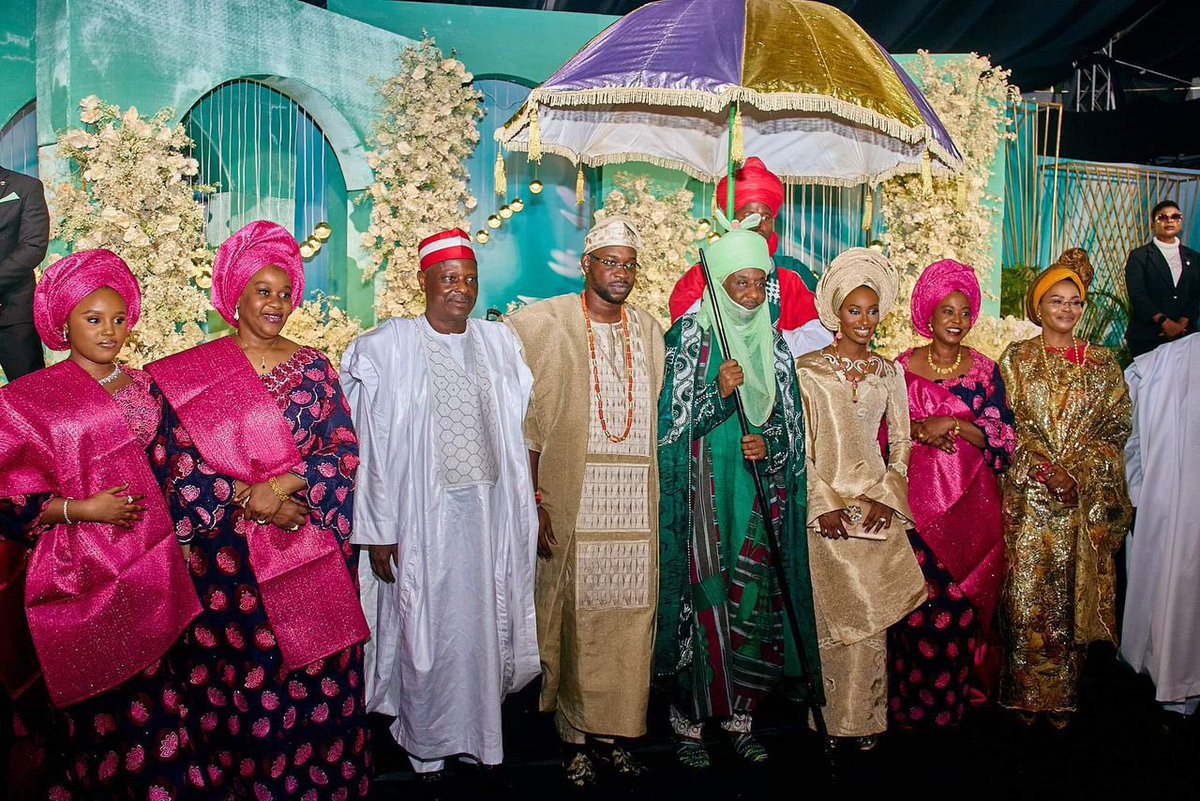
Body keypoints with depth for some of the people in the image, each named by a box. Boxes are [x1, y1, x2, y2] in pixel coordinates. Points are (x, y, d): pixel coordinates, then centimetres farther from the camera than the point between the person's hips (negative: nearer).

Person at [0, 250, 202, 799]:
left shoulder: (141, 386, 11)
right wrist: (79, 509, -14)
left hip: (149, 574, 4)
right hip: (83, 584, -4)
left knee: (157, 704, 6)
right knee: (101, 717, 2)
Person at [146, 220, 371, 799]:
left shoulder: (313, 366, 6)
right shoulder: (192, 374, 1)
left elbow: (345, 450, -1)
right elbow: (177, 466, -5)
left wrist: (285, 485, -16)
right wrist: (252, 502, -15)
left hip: (315, 551, 1)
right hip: (231, 552, -1)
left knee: (317, 675, 6)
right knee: (247, 679, 6)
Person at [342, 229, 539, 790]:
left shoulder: (499, 343, 6)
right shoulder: (389, 348, -6)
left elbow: (520, 432, 8)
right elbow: (374, 444, -7)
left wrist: (527, 507, 7)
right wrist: (379, 530, -9)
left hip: (490, 511, 4)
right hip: (422, 514, -3)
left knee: (483, 623, 12)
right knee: (428, 630, 7)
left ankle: (478, 733, 32)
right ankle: (427, 748, 27)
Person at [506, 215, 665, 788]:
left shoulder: (650, 332, 13)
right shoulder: (549, 325, -1)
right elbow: (525, 421, -5)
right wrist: (532, 501, -10)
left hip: (636, 504, 4)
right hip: (571, 503, -4)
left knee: (629, 616, 6)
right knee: (577, 615, 1)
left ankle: (613, 730, 22)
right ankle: (575, 736, 18)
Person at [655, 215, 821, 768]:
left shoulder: (773, 342, 10)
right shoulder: (690, 335, -3)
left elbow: (790, 422, 13)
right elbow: (671, 420, -7)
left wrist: (768, 444, -7)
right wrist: (720, 392, -19)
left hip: (758, 492, 4)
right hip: (703, 490, -4)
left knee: (753, 599, 5)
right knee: (702, 596, -3)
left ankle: (739, 712, 20)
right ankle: (690, 717, 12)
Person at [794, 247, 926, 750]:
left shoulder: (889, 372, 11)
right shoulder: (808, 369, 0)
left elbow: (901, 441, 11)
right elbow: (799, 444, -3)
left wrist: (887, 496, -3)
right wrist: (824, 503, -10)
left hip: (877, 506, 3)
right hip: (827, 506, -3)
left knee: (870, 616, 4)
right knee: (840, 614, 0)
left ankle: (864, 717, 16)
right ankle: (841, 720, 13)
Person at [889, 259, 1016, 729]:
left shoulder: (984, 369, 5)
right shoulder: (903, 367, 4)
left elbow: (1004, 440, 1)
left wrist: (955, 426, -12)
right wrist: (919, 430, -12)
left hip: (970, 498, 1)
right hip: (918, 495, 0)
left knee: (963, 600, 1)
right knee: (918, 599, -2)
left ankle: (956, 697, 18)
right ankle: (914, 702, 13)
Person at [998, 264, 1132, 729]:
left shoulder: (1102, 363, 9)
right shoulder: (1017, 359, 6)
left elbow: (1116, 426, 3)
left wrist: (1076, 469, -10)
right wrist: (1045, 468, -12)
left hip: (1088, 497, 1)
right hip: (1029, 494, -1)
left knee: (1072, 594, 3)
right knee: (1028, 593, -1)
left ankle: (1063, 695, 16)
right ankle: (1027, 693, 11)